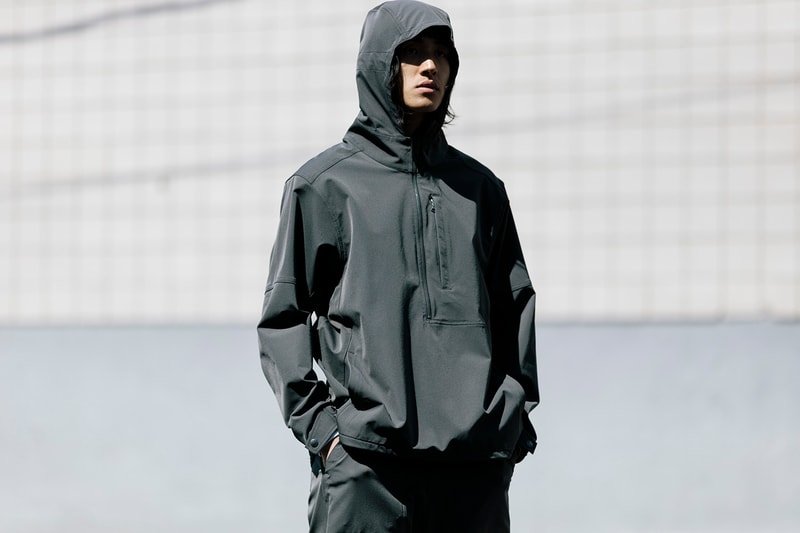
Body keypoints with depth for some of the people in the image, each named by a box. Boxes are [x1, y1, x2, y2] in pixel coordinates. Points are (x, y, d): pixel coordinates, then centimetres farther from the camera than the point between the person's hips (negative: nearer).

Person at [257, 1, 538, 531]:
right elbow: (283, 318, 4)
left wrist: (515, 412, 9)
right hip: (365, 455, -4)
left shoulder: (479, 187, 17)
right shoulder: (325, 184, 6)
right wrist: (315, 421, -6)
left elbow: (515, 306, 20)